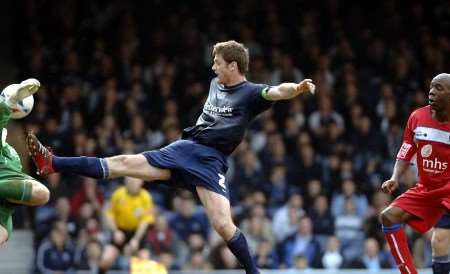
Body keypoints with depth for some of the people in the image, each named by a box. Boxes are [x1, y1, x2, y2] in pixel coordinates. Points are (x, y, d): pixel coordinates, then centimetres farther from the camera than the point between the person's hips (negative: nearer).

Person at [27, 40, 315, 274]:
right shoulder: (215, 84, 15)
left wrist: (297, 88, -46)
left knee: (222, 224, -21)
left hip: (210, 160, -6)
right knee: (123, 163, 3)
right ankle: (52, 164, 4)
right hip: (182, 148, 6)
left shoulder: (250, 93, -7)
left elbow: (276, 92, -28)